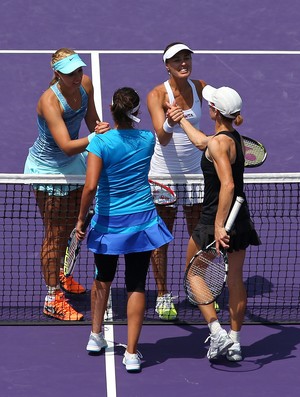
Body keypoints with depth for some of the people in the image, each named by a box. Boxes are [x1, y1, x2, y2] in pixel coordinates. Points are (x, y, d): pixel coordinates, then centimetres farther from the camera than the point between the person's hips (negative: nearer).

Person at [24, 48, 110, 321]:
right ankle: (53, 299, 11)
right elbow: (67, 146, -41)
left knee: (69, 226, 23)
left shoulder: (85, 85, -12)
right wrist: (95, 138, -54)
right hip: (48, 169, -8)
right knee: (55, 234, 1)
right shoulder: (50, 102, -34)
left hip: (74, 164, 8)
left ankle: (58, 274, 46)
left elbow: (92, 121, 4)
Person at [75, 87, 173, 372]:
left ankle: (96, 337, 36)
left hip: (108, 223, -1)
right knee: (136, 285, 5)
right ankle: (131, 354, 2)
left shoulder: (100, 142, -16)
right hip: (141, 221, 1)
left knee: (102, 279, 22)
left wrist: (81, 219, -10)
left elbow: (91, 186, -20)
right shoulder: (148, 140, -6)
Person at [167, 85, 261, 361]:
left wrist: (219, 225, -31)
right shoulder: (234, 137, 6)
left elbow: (227, 185, -30)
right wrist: (182, 120, 38)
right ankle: (234, 342, 19)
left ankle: (217, 333, 1)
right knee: (235, 278, 13)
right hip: (241, 221, 8)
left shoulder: (219, 143, -21)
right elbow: (202, 143, 26)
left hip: (215, 220, -8)